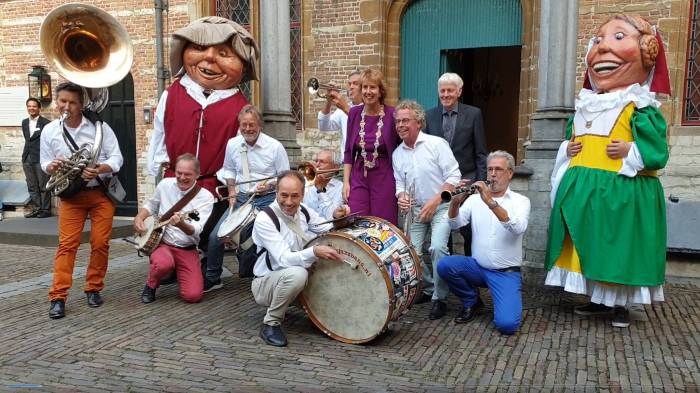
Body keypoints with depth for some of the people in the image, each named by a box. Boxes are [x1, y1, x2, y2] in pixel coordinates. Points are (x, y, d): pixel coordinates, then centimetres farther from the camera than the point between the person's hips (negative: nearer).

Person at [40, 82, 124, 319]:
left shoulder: (100, 127, -5)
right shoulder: (49, 131, 1)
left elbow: (116, 158, -5)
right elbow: (44, 163, 8)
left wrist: (99, 170, -24)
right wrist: (52, 166, -16)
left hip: (101, 192, 0)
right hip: (71, 195, 1)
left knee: (100, 243, 1)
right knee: (67, 244, -6)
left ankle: (94, 289, 17)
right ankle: (58, 297, -3)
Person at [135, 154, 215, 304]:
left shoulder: (206, 197, -13)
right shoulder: (165, 184, 0)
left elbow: (197, 231, -24)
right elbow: (150, 206, 19)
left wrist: (181, 225, -45)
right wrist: (138, 218, -1)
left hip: (187, 250, -1)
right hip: (161, 242, 1)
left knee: (193, 295, -16)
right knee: (164, 263, -36)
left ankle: (176, 270, 18)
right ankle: (151, 285, 0)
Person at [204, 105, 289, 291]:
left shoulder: (274, 146, -8)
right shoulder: (232, 144, 4)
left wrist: (270, 185, -20)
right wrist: (232, 194, 7)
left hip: (267, 200, -4)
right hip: (241, 198, 4)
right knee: (215, 235, -4)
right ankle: (212, 278, 18)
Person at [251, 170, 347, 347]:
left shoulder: (303, 211, -3)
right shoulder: (264, 219, -22)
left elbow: (328, 230, 7)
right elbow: (284, 259, -29)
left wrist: (338, 219, -15)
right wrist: (314, 252, -44)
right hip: (265, 283, -6)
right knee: (296, 273, -37)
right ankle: (270, 324, -16)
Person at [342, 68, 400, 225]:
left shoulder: (392, 115, -6)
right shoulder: (354, 113, 4)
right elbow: (348, 151, 9)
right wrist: (346, 181, 3)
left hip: (384, 178, -3)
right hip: (358, 178, 3)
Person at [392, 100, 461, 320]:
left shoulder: (436, 144, -9)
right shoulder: (397, 154, 8)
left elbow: (453, 177, -11)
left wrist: (434, 202, -17)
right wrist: (401, 196, -9)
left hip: (440, 207, -5)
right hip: (416, 209, 6)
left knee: (437, 248, -23)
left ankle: (440, 298, -8)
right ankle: (428, 289, 23)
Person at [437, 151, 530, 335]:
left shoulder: (521, 201, -3)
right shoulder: (475, 198, 4)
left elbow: (518, 228, -25)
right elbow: (455, 224, -9)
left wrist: (490, 202, -35)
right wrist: (455, 202, -29)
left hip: (506, 273, -3)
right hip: (477, 267, 3)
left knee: (506, 324, -22)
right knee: (444, 265, -24)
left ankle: (507, 300, 15)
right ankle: (472, 302, 4)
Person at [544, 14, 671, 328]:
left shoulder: (641, 109, -6)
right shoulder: (584, 106, 13)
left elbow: (656, 150, -9)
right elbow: (570, 140, 24)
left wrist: (630, 151, -21)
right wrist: (567, 149, 4)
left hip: (622, 191, -6)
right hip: (582, 188, 7)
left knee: (619, 248, 2)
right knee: (589, 246, 13)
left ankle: (621, 304, 18)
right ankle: (598, 299, 28)